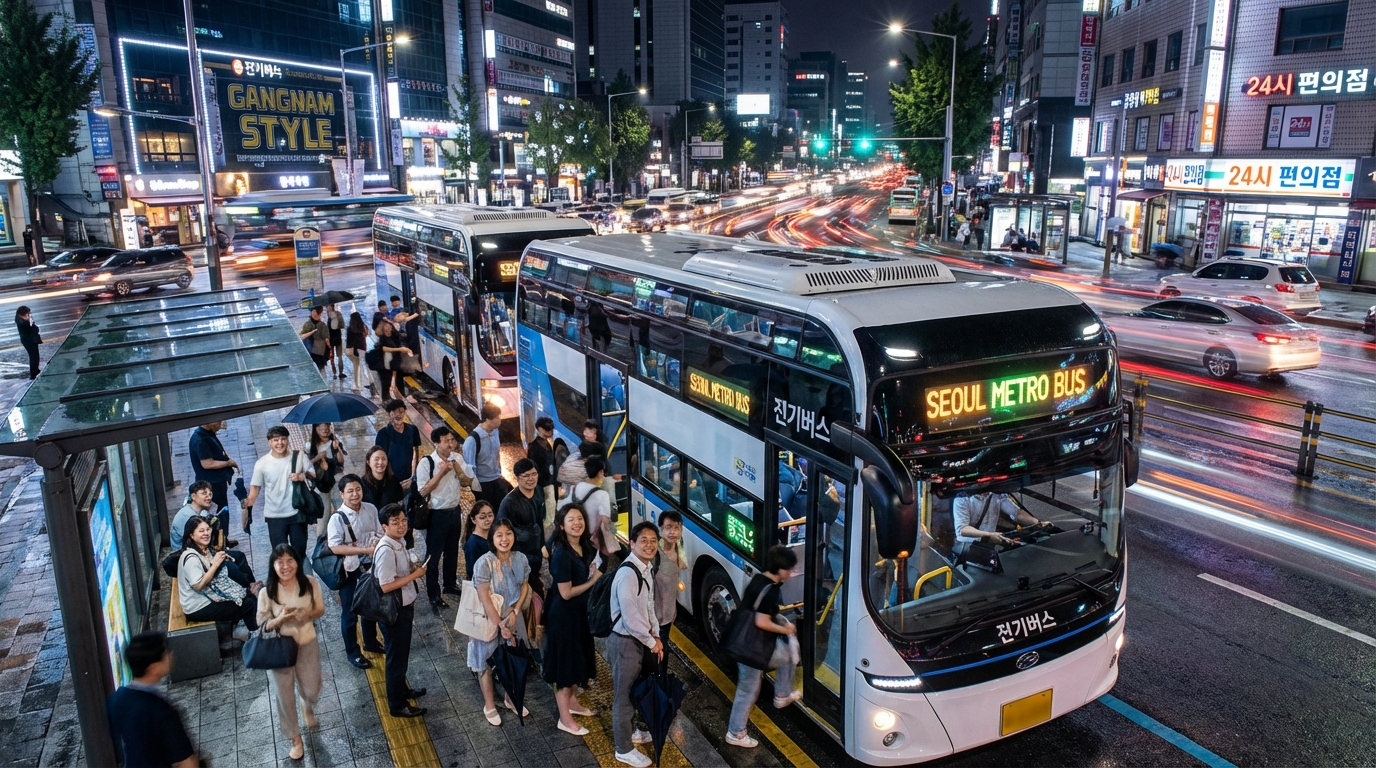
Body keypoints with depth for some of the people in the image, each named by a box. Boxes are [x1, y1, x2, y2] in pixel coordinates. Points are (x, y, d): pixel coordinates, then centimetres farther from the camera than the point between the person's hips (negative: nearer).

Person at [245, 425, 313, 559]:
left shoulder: (299, 457, -5)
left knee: (300, 549, 15)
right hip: (275, 516, -1)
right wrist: (248, 505, -16)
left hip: (297, 512, 1)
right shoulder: (262, 463, -8)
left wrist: (301, 477, -20)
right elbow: (255, 487, -5)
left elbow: (314, 475, -2)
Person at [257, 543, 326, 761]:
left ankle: (308, 708, 56)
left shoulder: (310, 583, -17)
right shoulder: (266, 592, -20)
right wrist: (280, 619, -30)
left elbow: (320, 610, -3)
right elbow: (262, 625, -9)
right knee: (285, 696, 13)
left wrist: (307, 614, -25)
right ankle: (295, 739, 37)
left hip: (308, 644, 1)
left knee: (311, 691, 17)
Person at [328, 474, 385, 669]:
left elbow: (380, 534, 4)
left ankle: (371, 642, 44)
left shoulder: (371, 509, -7)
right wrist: (366, 549, -28)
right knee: (350, 613, 11)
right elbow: (335, 547, -26)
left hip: (370, 567, 5)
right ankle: (352, 652, 29)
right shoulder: (337, 518, -21)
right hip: (349, 571, -5)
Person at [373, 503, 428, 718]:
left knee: (402, 653, 25)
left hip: (404, 607, 9)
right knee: (396, 657, 7)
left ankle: (402, 689, 45)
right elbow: (385, 586, -28)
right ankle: (397, 704, 22)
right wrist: (415, 575, -24)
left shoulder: (399, 543, 2)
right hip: (393, 611, -9)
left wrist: (413, 568, 3)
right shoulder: (386, 550, -27)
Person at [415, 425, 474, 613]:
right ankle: (434, 594, 21)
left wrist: (456, 467, -15)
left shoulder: (457, 458, -3)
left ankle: (451, 584, 41)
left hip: (455, 511, 5)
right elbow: (423, 491, -20)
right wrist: (441, 472, -25)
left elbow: (469, 480, 1)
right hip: (437, 514, -5)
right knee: (434, 554, 8)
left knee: (452, 550, 22)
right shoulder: (426, 463, -19)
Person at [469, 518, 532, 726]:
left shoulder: (520, 559, -9)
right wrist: (500, 625, -19)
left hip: (513, 618, 5)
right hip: (488, 620, -5)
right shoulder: (484, 563, -24)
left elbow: (525, 587, 2)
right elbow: (484, 598, -22)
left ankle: (511, 699, 40)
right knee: (486, 662, 11)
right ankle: (489, 706, 31)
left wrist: (515, 613, -11)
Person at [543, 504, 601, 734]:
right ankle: (565, 719, 17)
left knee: (577, 657, 23)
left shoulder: (584, 547, 0)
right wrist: (594, 580, -16)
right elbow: (566, 593, -23)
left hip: (580, 611, 9)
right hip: (564, 614, -9)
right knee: (565, 662, 3)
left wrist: (594, 573, -3)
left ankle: (572, 702, 43)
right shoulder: (562, 553, -25)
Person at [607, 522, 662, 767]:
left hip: (638, 639, 9)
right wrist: (651, 642, -16)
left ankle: (628, 731, 45)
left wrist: (656, 635, 3)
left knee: (633, 690, 25)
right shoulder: (628, 574, -28)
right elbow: (630, 618, -28)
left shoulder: (646, 569, 3)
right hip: (624, 641, -9)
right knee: (624, 695, 7)